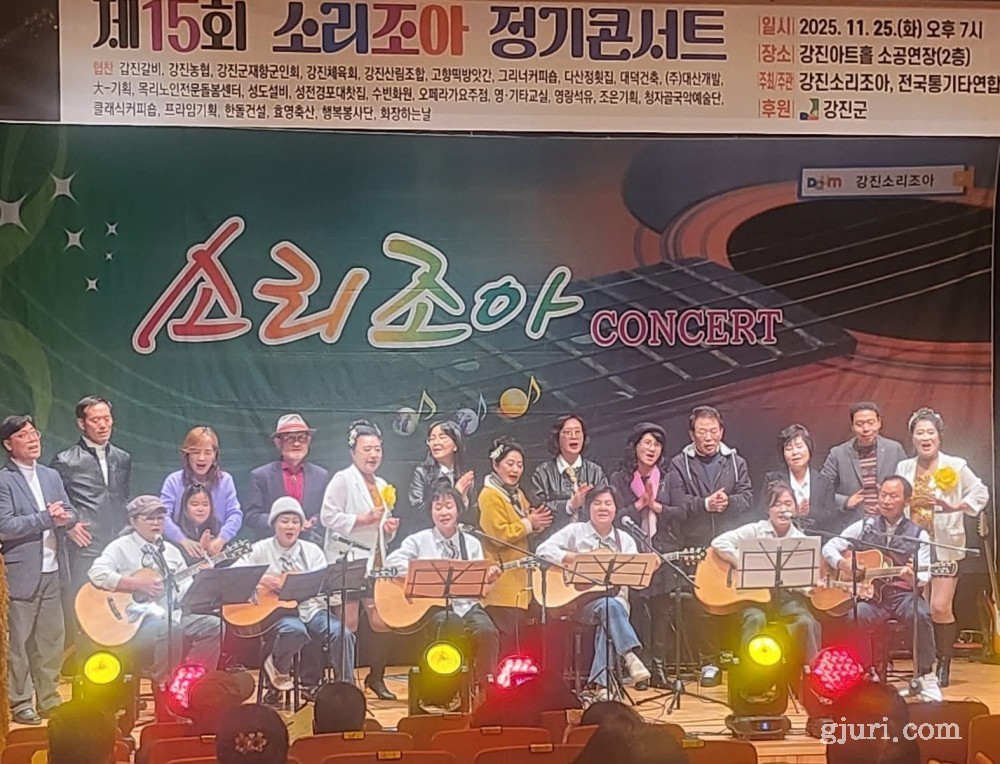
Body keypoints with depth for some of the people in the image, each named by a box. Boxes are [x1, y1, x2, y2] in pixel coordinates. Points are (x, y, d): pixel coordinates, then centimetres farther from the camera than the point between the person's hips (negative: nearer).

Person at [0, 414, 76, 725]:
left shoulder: (51, 476, 13)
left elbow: (70, 514, 12)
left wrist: (64, 518, -10)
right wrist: (45, 517, -18)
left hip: (52, 571, 6)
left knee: (52, 639, 11)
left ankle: (49, 699, 22)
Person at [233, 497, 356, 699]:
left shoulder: (312, 551, 13)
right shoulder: (262, 550, 6)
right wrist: (261, 580, -16)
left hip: (310, 609, 3)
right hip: (276, 610, -3)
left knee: (342, 633, -25)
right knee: (296, 630, -37)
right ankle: (277, 666, -3)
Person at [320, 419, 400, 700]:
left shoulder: (382, 485, 18)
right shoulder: (342, 480, -5)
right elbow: (328, 517, -15)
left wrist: (390, 528, 6)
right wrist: (362, 519, -19)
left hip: (376, 564, 7)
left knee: (381, 622, 5)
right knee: (348, 623, -4)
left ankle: (376, 677, 18)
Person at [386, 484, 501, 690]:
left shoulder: (472, 544, 14)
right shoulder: (420, 541, 6)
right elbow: (392, 561, -7)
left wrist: (488, 579, -11)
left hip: (467, 604, 2)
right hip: (434, 606, -2)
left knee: (486, 631, -28)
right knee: (456, 628, -34)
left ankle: (485, 686, -10)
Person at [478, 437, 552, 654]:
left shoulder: (517, 495, 17)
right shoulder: (490, 496, -11)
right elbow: (499, 535, -19)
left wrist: (536, 525, 4)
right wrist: (528, 523, -14)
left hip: (518, 581, 9)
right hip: (502, 582, -9)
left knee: (519, 635, 9)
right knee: (509, 637, -11)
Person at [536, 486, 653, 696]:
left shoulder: (625, 541, 14)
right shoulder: (576, 531, 6)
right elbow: (543, 549, -4)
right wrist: (573, 557, -15)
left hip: (615, 599, 3)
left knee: (609, 621, -32)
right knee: (609, 606, -36)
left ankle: (602, 684, -30)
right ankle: (630, 656, -41)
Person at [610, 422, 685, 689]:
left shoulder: (667, 478, 6)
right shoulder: (619, 479, 2)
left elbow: (680, 512, 0)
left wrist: (655, 506, -11)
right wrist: (639, 504, -12)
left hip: (663, 554, 2)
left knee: (661, 611, 4)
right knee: (636, 610, -5)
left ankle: (658, 666, 11)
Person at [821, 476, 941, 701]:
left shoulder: (919, 535, 6)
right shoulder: (863, 527, 9)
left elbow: (923, 577, -2)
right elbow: (829, 548, 9)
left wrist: (913, 577, -26)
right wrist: (843, 564, -12)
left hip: (903, 594, 0)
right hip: (870, 594, 0)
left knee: (921, 615, -33)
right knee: (855, 616, -33)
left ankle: (926, 677, -15)